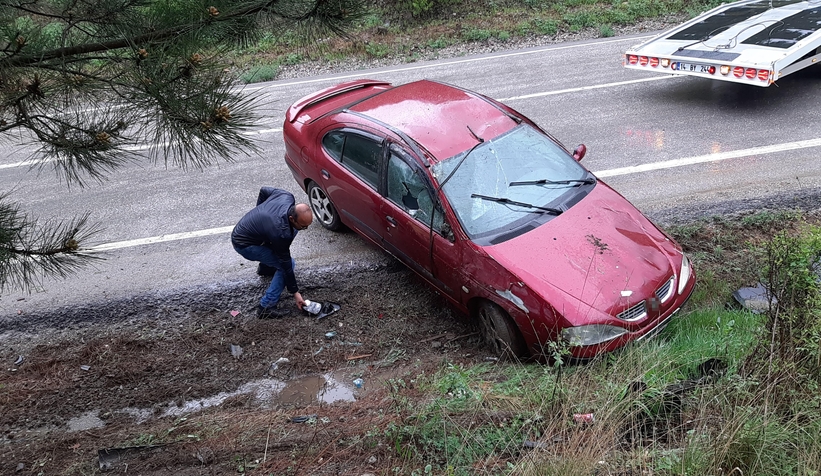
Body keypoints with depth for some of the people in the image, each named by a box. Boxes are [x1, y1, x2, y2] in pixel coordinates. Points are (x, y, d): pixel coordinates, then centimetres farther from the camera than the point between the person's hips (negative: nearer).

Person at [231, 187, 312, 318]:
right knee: (289, 263, -14)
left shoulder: (287, 196, -17)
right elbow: (286, 264, -23)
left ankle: (266, 266, 28)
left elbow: (264, 190, 4)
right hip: (244, 244, -8)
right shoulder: (281, 233, -35)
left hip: (243, 227, 8)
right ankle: (267, 307, -10)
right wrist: (295, 292, -12)